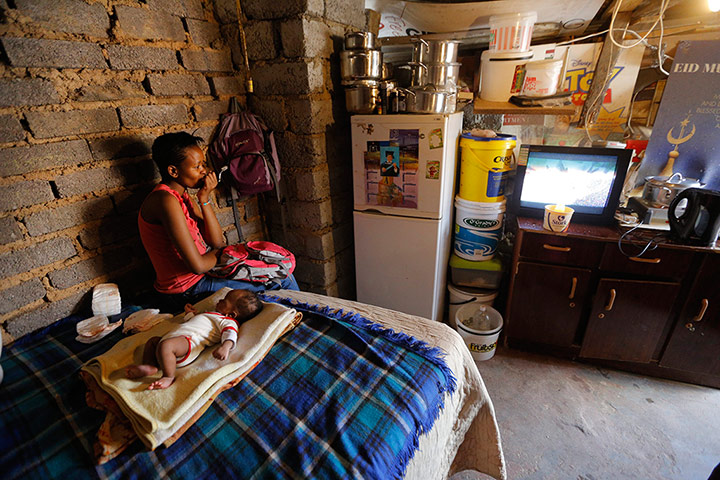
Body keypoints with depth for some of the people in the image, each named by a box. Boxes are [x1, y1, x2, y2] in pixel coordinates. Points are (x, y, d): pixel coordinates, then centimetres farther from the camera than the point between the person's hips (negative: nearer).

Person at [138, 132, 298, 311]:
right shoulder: (166, 200, -23)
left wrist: (204, 199, -7)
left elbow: (217, 242, 1)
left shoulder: (183, 197, 7)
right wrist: (218, 254, -4)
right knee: (282, 279, -8)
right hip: (188, 289, -9)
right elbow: (198, 265, -27)